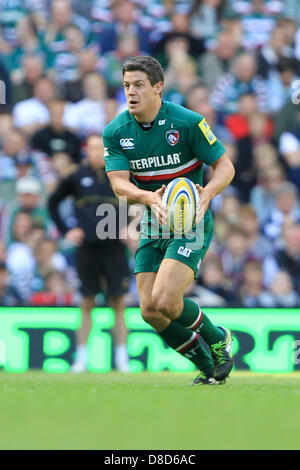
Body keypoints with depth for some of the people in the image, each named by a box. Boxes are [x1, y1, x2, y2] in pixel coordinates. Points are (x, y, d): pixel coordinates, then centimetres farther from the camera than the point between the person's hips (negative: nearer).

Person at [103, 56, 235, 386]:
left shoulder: (188, 122, -14)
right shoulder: (115, 132, -3)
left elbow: (225, 165, -9)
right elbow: (119, 183, -11)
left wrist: (207, 192, -30)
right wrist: (149, 197, -32)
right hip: (152, 226, 5)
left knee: (164, 301, -21)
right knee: (150, 312, -2)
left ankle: (217, 339, 9)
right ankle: (209, 368, 18)